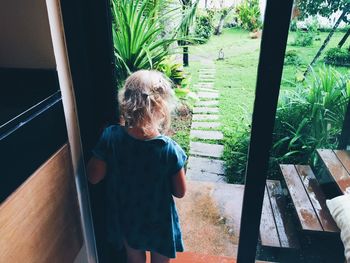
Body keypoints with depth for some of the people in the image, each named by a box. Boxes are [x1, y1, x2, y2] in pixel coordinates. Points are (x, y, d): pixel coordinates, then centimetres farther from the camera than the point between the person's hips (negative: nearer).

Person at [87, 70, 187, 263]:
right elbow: (180, 192, -16)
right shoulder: (169, 149, -29)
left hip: (125, 219, 2)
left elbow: (93, 177, -10)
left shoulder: (110, 137, -24)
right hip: (159, 222, -2)